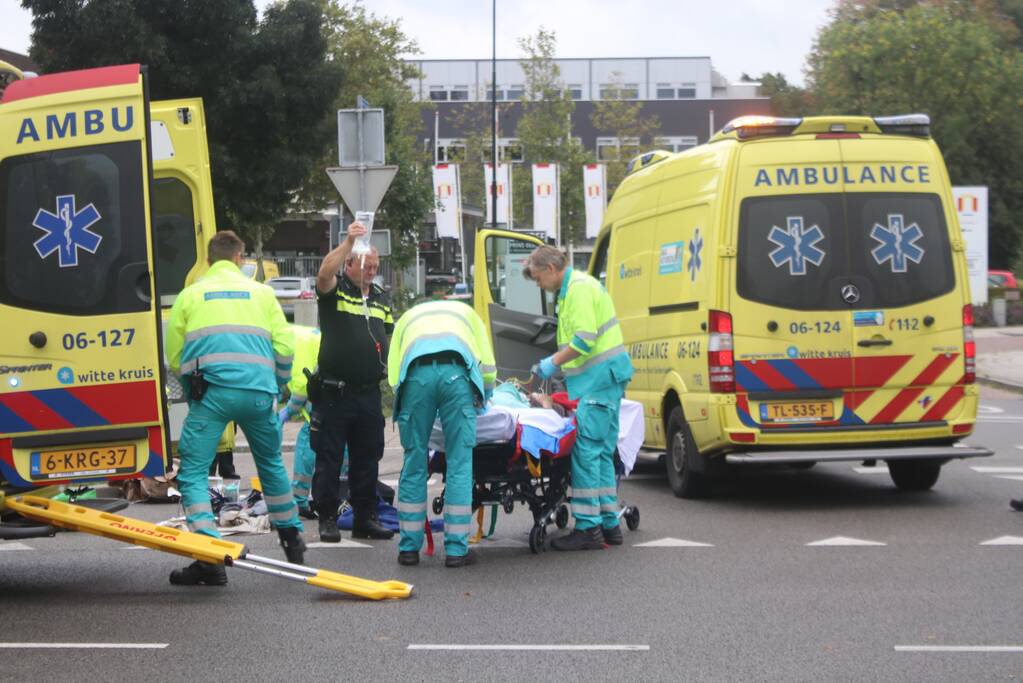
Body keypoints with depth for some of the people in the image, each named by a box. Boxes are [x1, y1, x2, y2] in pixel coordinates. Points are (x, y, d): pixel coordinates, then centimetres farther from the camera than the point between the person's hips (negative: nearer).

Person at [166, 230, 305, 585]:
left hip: (211, 393, -3)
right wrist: (274, 388, 25)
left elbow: (174, 356, 12)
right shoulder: (262, 293, 17)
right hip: (258, 392, 3)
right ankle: (292, 538, 34)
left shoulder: (190, 295, 14)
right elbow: (284, 347, 10)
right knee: (271, 464, 23)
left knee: (193, 472, -1)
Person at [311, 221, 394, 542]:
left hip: (369, 392, 6)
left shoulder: (381, 298, 17)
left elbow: (389, 339, 24)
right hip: (334, 392, -5)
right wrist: (348, 242, -33)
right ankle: (327, 519, 5)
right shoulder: (335, 290, -1)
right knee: (329, 459, -1)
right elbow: (324, 273, -24)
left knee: (368, 459, 9)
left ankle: (365, 518, 17)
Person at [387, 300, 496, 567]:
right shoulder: (465, 312, 37)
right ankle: (456, 550, 3)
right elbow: (488, 366, 26)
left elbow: (393, 376, 20)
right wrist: (483, 399, 42)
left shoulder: (407, 317, 37)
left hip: (416, 371, 1)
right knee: (459, 464, 3)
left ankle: (409, 548, 13)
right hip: (456, 370, -1)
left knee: (414, 463, 10)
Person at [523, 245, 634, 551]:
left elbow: (585, 340, -20)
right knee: (601, 451, 12)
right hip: (604, 377, 11)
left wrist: (554, 363, -11)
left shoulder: (579, 288, -12)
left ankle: (588, 527, -10)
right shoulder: (572, 288, 21)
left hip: (597, 378, -11)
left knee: (586, 449, -10)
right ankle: (609, 523, 17)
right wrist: (555, 362, 22)